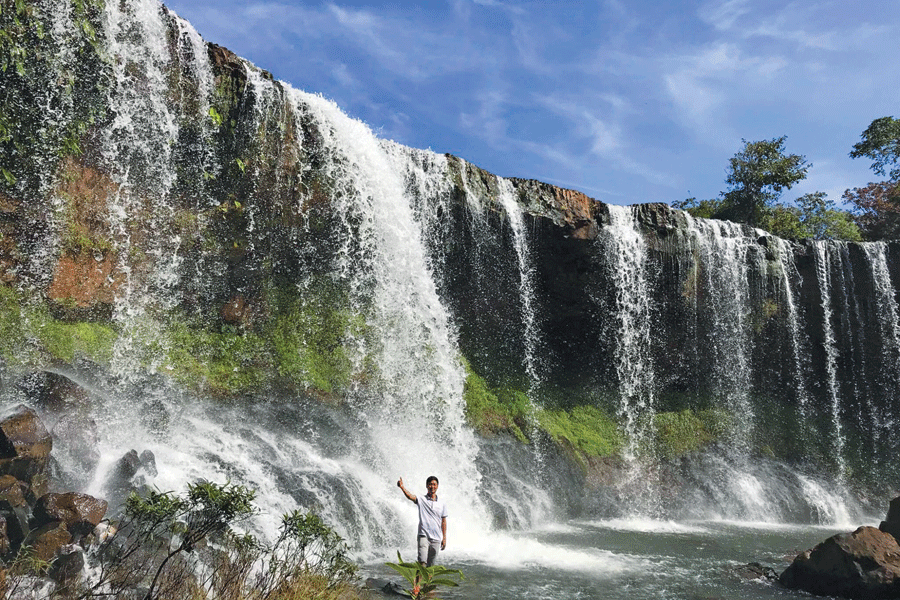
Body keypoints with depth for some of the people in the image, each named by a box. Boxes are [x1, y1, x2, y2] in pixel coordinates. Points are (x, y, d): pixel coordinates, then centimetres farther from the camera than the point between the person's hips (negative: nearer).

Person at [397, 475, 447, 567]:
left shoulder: (442, 504, 8)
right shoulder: (421, 500, -1)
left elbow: (443, 522, 11)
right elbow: (410, 496, -20)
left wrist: (444, 538, 7)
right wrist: (402, 487, -38)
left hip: (436, 539, 3)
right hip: (423, 536, -3)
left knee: (430, 564, 7)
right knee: (422, 562, -16)